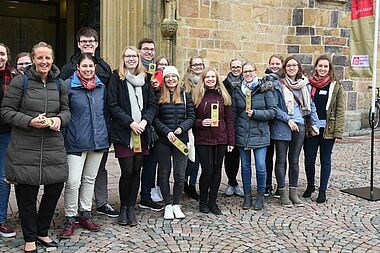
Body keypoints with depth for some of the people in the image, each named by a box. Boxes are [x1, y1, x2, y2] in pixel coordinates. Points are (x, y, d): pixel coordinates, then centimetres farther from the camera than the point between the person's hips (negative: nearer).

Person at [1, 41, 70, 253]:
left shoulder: (59, 84, 11)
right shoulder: (20, 81, -3)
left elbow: (66, 110, 16)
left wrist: (59, 119, -7)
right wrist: (29, 121, -17)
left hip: (53, 147, 4)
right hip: (25, 149, -4)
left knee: (55, 189, 8)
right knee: (26, 195, 5)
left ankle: (42, 232, 32)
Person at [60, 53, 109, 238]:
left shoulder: (101, 86, 9)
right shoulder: (68, 85, -6)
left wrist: (106, 135, 16)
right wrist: (62, 139, -9)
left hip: (98, 140, 5)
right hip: (76, 142, -5)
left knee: (90, 179, 14)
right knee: (73, 181, -8)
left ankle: (85, 214, 26)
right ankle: (70, 218, 8)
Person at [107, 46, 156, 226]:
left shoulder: (145, 80, 13)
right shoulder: (116, 78, 0)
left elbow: (152, 105, 11)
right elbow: (112, 105, -8)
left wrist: (144, 121, -7)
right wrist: (130, 122, -14)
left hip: (141, 133, 4)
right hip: (123, 133, -4)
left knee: (136, 171, 6)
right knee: (127, 172, -4)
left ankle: (131, 208, 18)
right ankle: (123, 208, 15)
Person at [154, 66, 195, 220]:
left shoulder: (185, 96, 8)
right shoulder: (159, 97, 1)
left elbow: (191, 117, 5)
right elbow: (155, 119, -4)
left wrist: (181, 128, -12)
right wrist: (167, 132, -16)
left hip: (181, 139, 1)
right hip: (163, 141, -1)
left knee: (180, 175, 3)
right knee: (164, 173, 6)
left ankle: (176, 205, 18)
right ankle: (168, 206, 18)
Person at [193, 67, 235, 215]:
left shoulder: (223, 96, 8)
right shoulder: (197, 96, 3)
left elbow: (229, 119, 7)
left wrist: (231, 141, 3)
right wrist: (201, 122, -16)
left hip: (220, 139, 2)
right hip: (203, 140, -2)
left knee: (217, 171, 6)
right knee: (207, 170, -4)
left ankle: (213, 201, 20)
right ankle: (203, 201, 16)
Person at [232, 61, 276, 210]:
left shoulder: (265, 89, -1)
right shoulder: (237, 92, 8)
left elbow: (272, 111, -3)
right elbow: (233, 114, 10)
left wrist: (255, 113, -15)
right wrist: (232, 135, 5)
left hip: (260, 134, -3)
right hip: (242, 135, 3)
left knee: (260, 166, -3)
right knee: (245, 165, 10)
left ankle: (260, 195, 16)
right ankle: (247, 195, 23)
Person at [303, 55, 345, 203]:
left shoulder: (336, 86, 1)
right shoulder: (308, 84, 6)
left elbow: (340, 110, -2)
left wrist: (338, 131, -9)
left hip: (327, 129, -1)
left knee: (325, 161, 7)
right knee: (309, 160, 5)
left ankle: (322, 191, 19)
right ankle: (310, 186, 29)